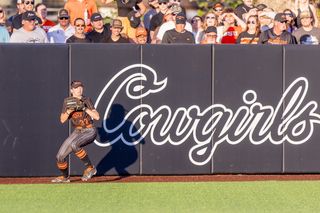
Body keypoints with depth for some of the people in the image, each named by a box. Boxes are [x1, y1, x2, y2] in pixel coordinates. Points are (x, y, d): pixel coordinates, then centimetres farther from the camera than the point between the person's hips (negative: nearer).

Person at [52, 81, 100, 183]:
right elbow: (62, 120, -3)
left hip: (90, 131, -5)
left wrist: (84, 108, -27)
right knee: (60, 156, 3)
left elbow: (97, 117, -21)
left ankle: (90, 168, -21)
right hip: (77, 132, 5)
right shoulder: (67, 101, 0)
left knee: (73, 145, -34)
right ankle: (65, 177, 30)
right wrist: (69, 110, -20)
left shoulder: (86, 100, -12)